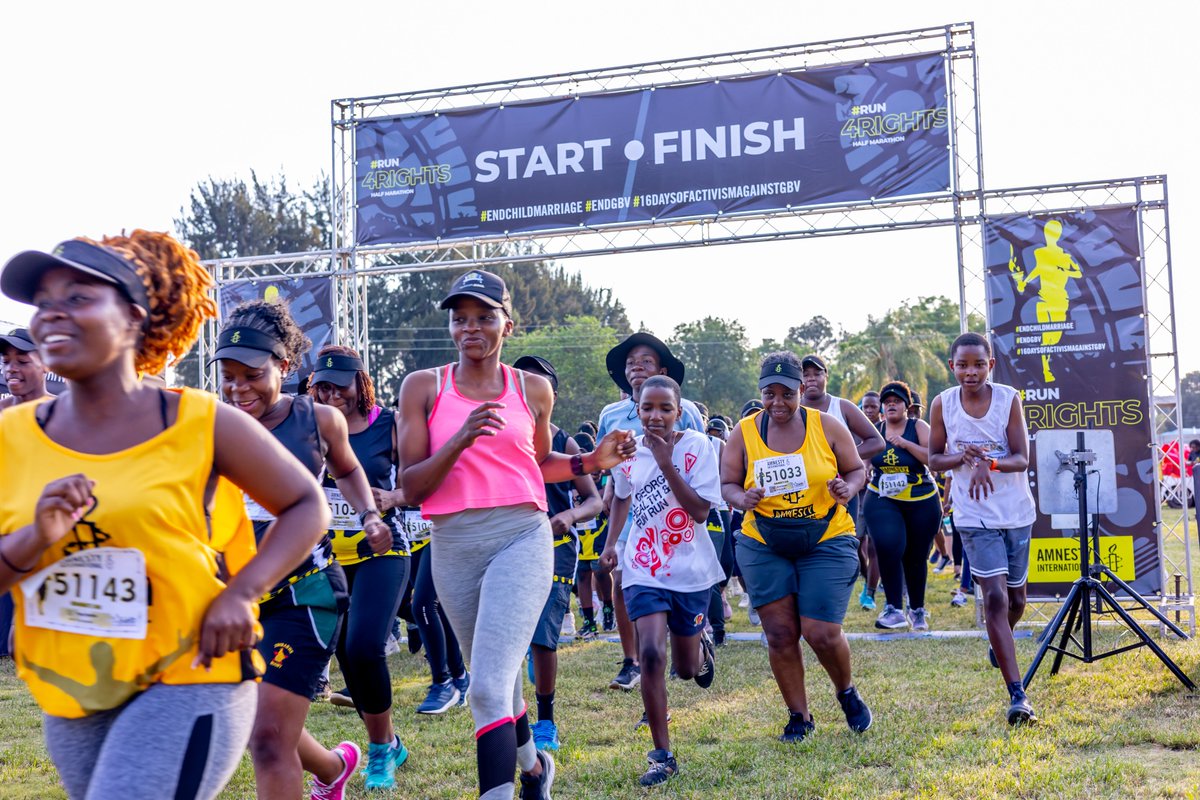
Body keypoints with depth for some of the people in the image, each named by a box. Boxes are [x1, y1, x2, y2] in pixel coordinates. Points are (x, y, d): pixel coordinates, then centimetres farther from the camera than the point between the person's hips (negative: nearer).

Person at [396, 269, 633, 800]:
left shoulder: (533, 389, 6)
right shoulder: (423, 388, 2)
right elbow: (411, 488, -4)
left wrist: (591, 462, 6)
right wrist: (460, 440, -18)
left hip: (521, 538, -2)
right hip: (453, 546, 2)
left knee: (489, 686, -18)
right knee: (494, 681, 18)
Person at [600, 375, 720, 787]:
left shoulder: (697, 446, -13)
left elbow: (700, 511, -21)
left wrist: (666, 463, -26)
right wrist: (612, 541, 15)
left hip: (691, 569, -1)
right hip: (644, 569, 1)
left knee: (687, 669, 12)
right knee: (650, 653, -18)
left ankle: (701, 645, 52)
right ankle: (662, 755, -6)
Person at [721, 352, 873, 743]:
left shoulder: (826, 426, -3)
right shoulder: (744, 433, -1)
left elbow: (856, 469, 6)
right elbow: (727, 484, 3)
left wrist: (848, 488, -17)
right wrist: (743, 499, -20)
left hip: (826, 542, -1)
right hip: (763, 546, 2)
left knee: (823, 634, -7)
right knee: (780, 634, 1)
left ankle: (848, 693, 24)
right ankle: (799, 716, 18)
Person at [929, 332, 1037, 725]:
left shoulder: (1009, 399, -8)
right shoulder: (942, 404, -6)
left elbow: (1021, 459, -11)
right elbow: (934, 459, 3)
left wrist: (989, 463, -31)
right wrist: (965, 457, -18)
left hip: (1017, 511, 2)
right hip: (975, 516, -2)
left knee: (1016, 597, 15)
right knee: (995, 597, -14)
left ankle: (999, 645, 49)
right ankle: (1017, 695, -14)